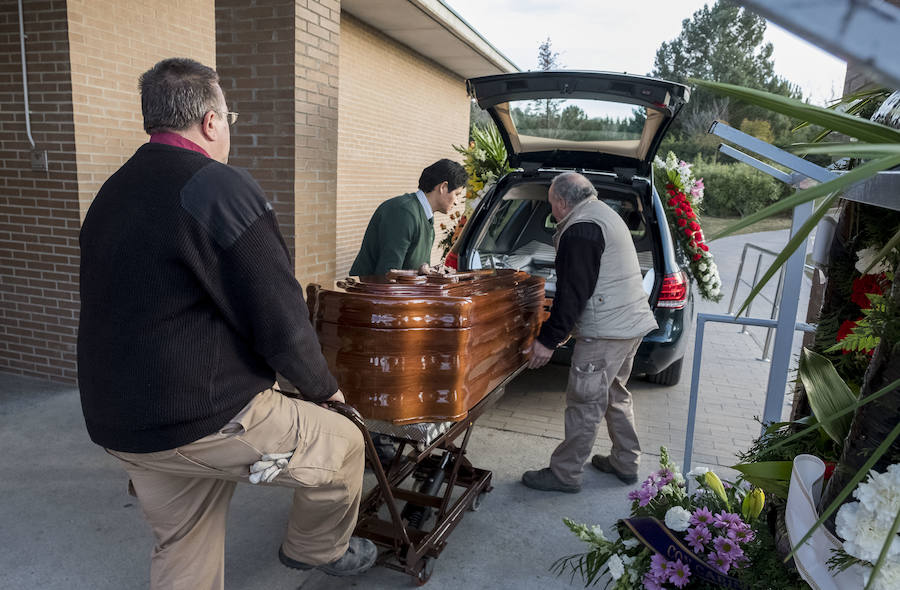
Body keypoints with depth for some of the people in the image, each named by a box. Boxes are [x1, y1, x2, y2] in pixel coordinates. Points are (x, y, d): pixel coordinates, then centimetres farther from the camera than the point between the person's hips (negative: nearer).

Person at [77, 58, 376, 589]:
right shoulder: (222, 187, -17)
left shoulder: (110, 196, 10)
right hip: (205, 421, -9)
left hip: (117, 423, 9)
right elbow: (281, 320, -19)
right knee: (343, 443, 10)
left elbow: (128, 309, 16)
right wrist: (323, 386, -1)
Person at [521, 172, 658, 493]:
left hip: (606, 331, -11)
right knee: (615, 394, 21)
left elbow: (573, 292, -21)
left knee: (584, 402, -1)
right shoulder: (604, 215, 17)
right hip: (631, 323, 11)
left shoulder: (580, 229, -17)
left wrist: (548, 339, -17)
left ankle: (565, 474, 10)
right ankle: (626, 463, 32)